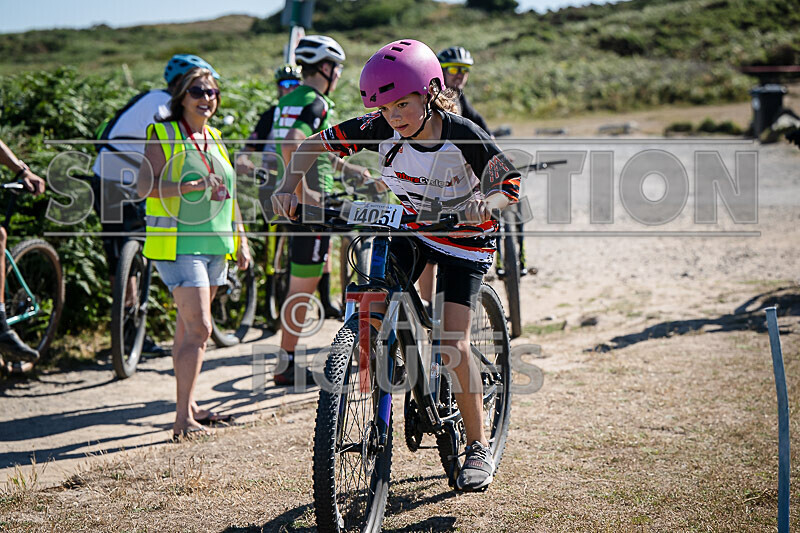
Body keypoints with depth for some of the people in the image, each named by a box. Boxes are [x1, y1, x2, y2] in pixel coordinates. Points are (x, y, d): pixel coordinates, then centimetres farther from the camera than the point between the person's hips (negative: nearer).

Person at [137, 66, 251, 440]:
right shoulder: (164, 135, -5)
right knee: (199, 329, -14)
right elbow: (144, 187, -14)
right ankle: (183, 419, -12)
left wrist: (241, 241, 19)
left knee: (189, 327, 13)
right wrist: (192, 186, -23)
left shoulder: (214, 138, 16)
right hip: (178, 244, -7)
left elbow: (227, 194, 22)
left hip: (214, 245, 7)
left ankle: (188, 406, 21)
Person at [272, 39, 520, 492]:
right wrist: (290, 186, -27)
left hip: (464, 237, -4)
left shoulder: (464, 136, -27)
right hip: (409, 228, 4)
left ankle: (480, 448, -3)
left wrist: (484, 204, -43)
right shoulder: (383, 129, -18)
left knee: (452, 341, -15)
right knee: (375, 314, -14)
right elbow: (316, 143, -11)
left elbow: (512, 185, -21)